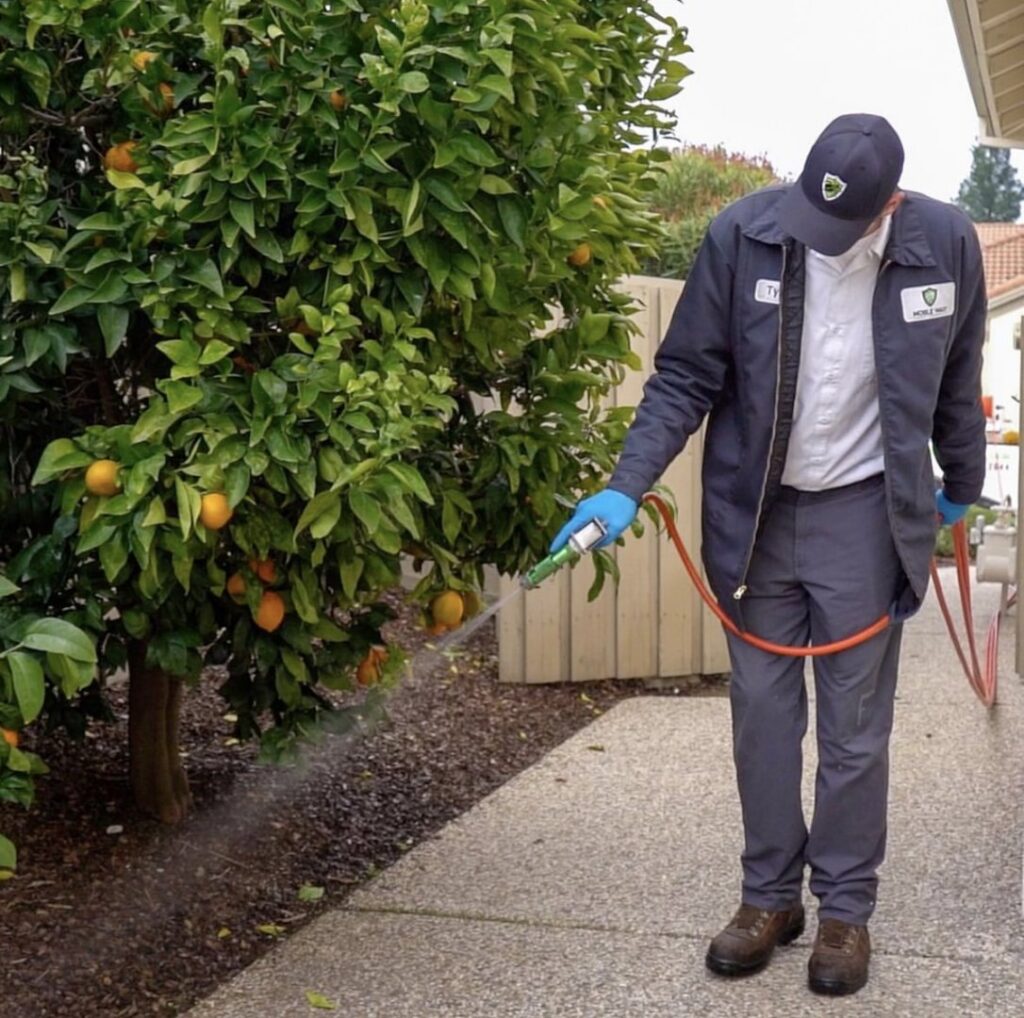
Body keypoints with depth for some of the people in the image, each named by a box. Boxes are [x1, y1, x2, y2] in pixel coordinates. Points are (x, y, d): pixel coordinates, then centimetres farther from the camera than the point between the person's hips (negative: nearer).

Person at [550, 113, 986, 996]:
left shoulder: (945, 243, -10)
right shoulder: (744, 234, -13)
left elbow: (956, 380, 6)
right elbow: (687, 377, -7)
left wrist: (962, 486, 18)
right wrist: (627, 487, -18)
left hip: (863, 517, 0)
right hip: (757, 514, 1)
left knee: (854, 726, 8)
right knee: (762, 716, 10)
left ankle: (846, 908, 23)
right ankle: (769, 894, 25)